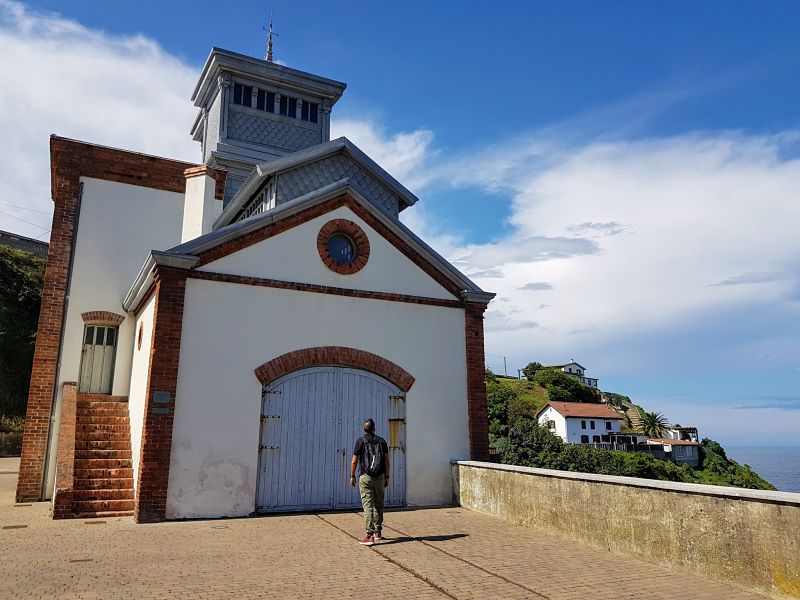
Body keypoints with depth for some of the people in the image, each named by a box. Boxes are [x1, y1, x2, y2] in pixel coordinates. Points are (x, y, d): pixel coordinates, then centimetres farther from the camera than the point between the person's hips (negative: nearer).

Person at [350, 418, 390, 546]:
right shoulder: (381, 441, 5)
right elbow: (387, 461, 4)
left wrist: (352, 476, 8)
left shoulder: (360, 441, -3)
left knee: (368, 505, -5)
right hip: (380, 477, 3)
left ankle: (370, 536, -10)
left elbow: (354, 461, -3)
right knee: (379, 505, 15)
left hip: (365, 478, -3)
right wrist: (387, 477, 11)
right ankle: (378, 532, 24)